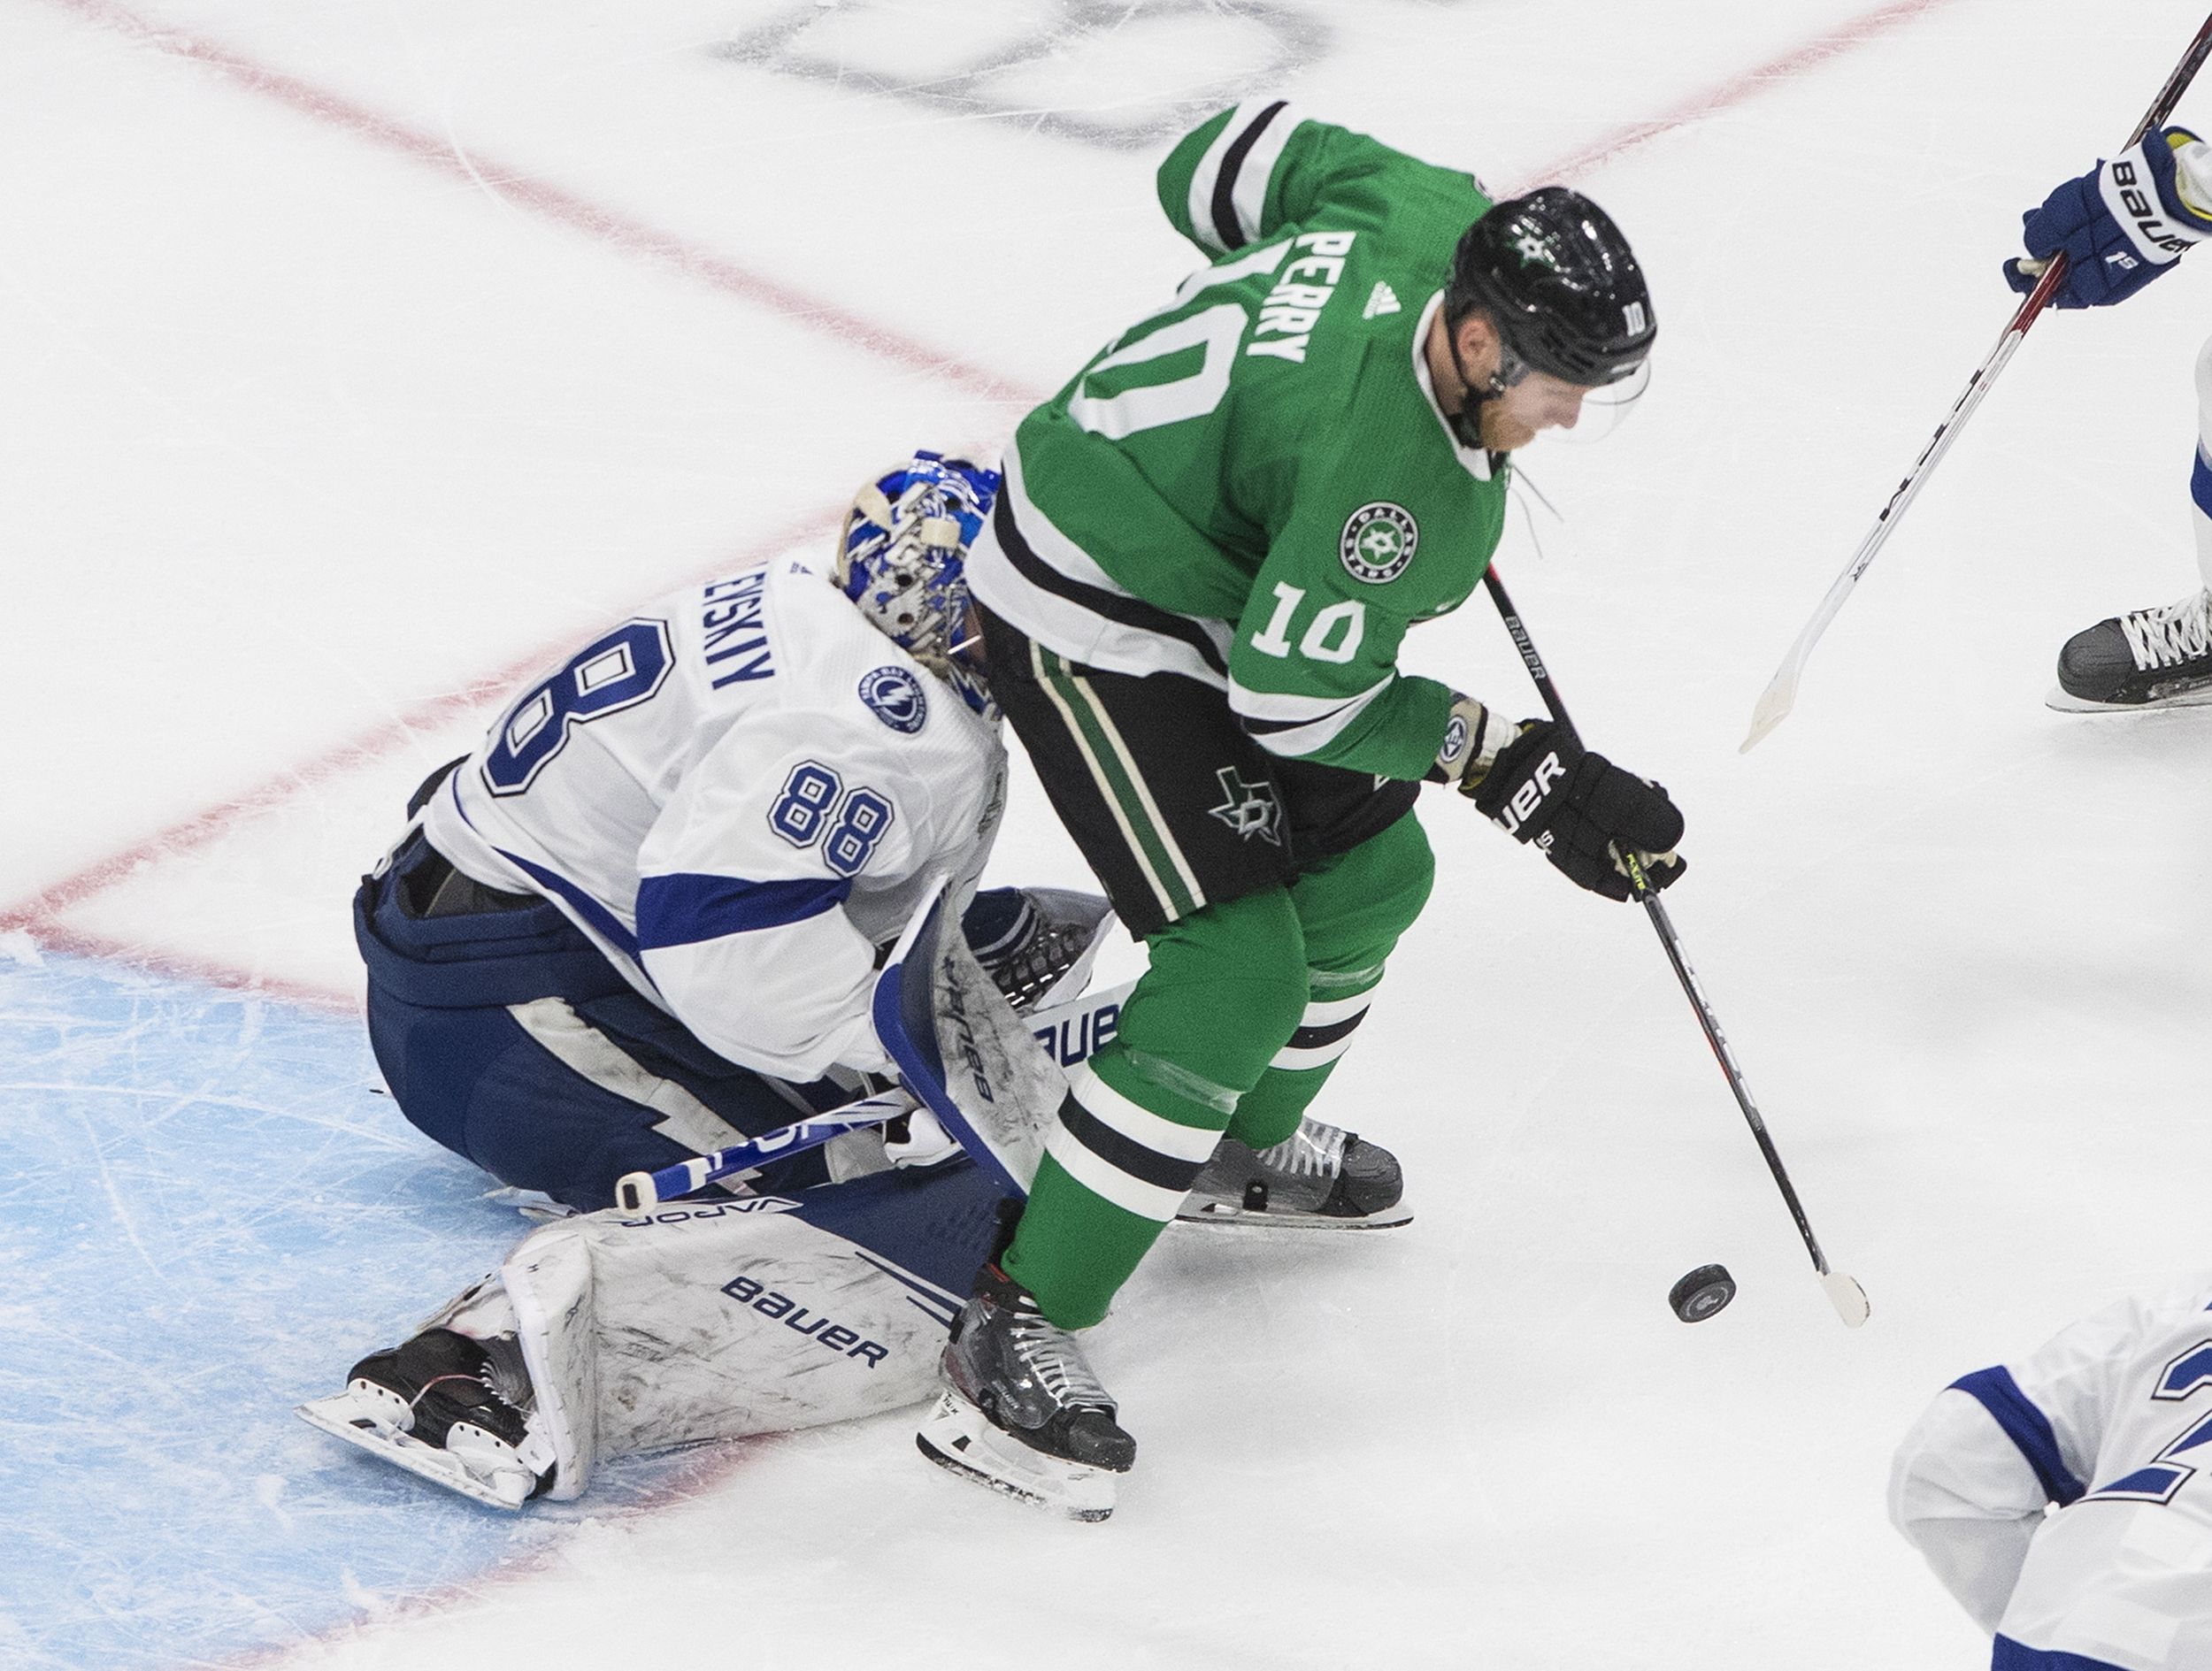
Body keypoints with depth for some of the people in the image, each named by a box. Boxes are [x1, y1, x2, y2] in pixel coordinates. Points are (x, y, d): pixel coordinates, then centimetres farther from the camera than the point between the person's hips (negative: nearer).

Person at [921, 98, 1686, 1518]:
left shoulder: (1438, 214, -13)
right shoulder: (1388, 467, -35)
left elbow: (1233, 160, 5)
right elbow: (1298, 696, -25)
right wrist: (1508, 762, -18)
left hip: (1201, 552, 10)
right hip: (1091, 628, -10)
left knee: (1370, 871, 22)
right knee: (1238, 972, -18)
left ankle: (1250, 1144, 47)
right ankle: (1020, 1331, -15)